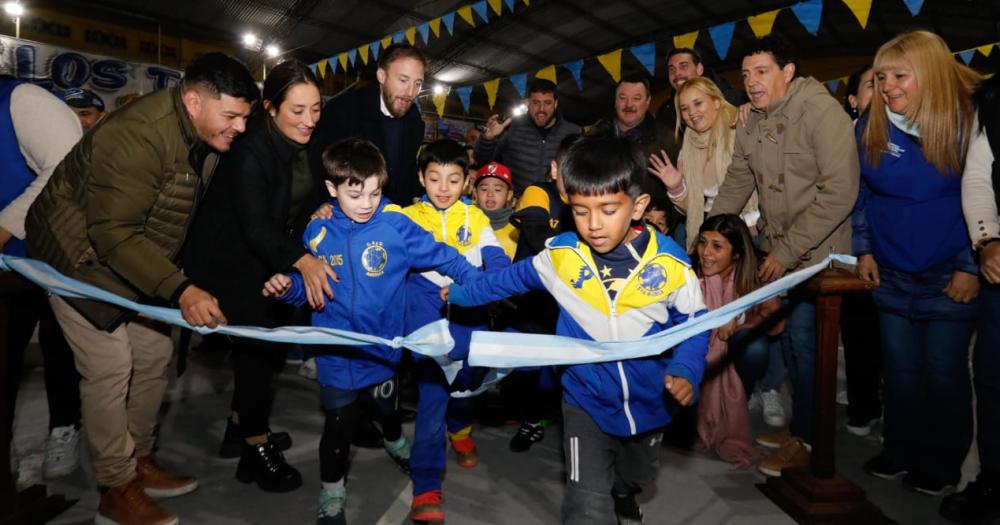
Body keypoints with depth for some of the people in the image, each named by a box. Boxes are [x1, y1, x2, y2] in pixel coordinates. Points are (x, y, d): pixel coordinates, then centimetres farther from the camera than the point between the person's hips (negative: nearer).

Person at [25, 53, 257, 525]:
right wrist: (181, 290, -42)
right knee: (110, 368, -7)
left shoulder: (205, 134, -8)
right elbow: (113, 234, -34)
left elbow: (191, 207, 7)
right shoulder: (138, 135, -33)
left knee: (154, 355, 9)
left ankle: (139, 460, 28)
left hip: (138, 255, 8)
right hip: (82, 255, -8)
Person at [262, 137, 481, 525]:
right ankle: (332, 494, 36)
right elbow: (307, 286, 5)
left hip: (385, 346, 0)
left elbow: (440, 255, -14)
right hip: (337, 353, 0)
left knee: (387, 405, 25)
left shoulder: (395, 225, -13)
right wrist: (287, 287, -16)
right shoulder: (318, 232, -5)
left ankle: (395, 441, 60)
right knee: (338, 425, 11)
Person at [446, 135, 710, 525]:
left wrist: (685, 371, -23)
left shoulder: (670, 263, -21)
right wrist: (461, 293, 12)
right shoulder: (561, 255, -17)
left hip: (650, 402, 2)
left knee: (635, 477, 31)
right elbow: (514, 277, 2)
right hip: (587, 401, -1)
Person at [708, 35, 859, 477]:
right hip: (776, 252, 6)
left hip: (817, 254, -6)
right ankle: (799, 424, 31)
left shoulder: (822, 111, -15)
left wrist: (787, 250, -20)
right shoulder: (752, 125, 7)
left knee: (805, 344, -1)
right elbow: (735, 185, 10)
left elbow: (840, 192, -20)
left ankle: (807, 440, 17)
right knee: (787, 339, 13)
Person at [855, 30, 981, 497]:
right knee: (900, 372, 13)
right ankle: (899, 451, 30)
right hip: (891, 277, 3)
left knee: (944, 374, 9)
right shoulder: (870, 129, -1)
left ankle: (941, 464, 27)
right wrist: (864, 250, 3)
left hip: (950, 279, -3)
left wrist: (972, 266, -10)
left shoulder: (968, 123, -11)